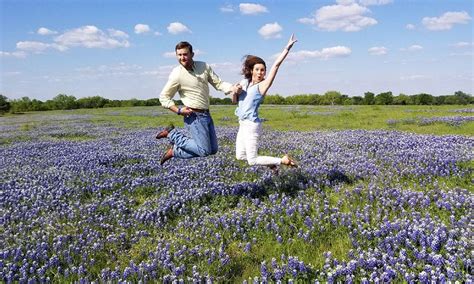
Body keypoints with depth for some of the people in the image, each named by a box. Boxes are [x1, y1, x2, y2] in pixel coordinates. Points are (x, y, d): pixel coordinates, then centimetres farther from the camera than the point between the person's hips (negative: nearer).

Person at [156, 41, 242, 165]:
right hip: (194, 116, -7)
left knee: (213, 150, 12)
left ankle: (175, 151, 17)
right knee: (204, 151, -9)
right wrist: (178, 110, -19)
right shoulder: (177, 74, -13)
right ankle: (172, 133, 5)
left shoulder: (204, 66, 3)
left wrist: (232, 88, -15)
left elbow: (219, 84, 4)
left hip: (206, 114, 7)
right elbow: (164, 97, -7)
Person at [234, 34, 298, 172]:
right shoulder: (244, 82, 8)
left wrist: (287, 47, -21)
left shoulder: (263, 85, -10)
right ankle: (264, 158, 27)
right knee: (240, 156, 13)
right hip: (243, 124, 7)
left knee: (252, 161, -6)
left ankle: (282, 160, 6)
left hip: (251, 125, -7)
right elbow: (234, 100, 16)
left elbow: (276, 65, -17)